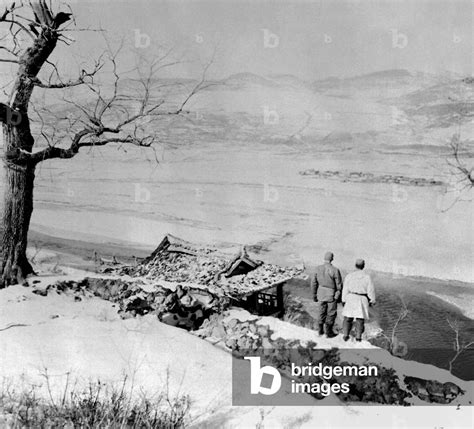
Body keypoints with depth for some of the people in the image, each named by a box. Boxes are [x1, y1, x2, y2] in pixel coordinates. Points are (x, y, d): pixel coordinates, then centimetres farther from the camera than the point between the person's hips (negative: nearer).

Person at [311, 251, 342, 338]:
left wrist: (314, 295, 10)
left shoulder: (318, 269, -9)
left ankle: (320, 331, 30)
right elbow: (339, 285, -13)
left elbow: (313, 283, -1)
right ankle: (329, 332, 18)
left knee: (321, 313, 18)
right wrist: (339, 297, 1)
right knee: (331, 314, 11)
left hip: (321, 294, 4)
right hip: (331, 295, -4)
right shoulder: (335, 270, -20)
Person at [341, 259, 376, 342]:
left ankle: (345, 335, 7)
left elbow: (345, 289, -2)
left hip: (351, 298, 1)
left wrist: (344, 300, 4)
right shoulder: (367, 277, -6)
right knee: (360, 318, 7)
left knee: (348, 318, 9)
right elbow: (371, 290, -4)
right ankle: (358, 336, 4)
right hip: (362, 300, -1)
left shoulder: (349, 276, -4)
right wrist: (372, 300, 7)